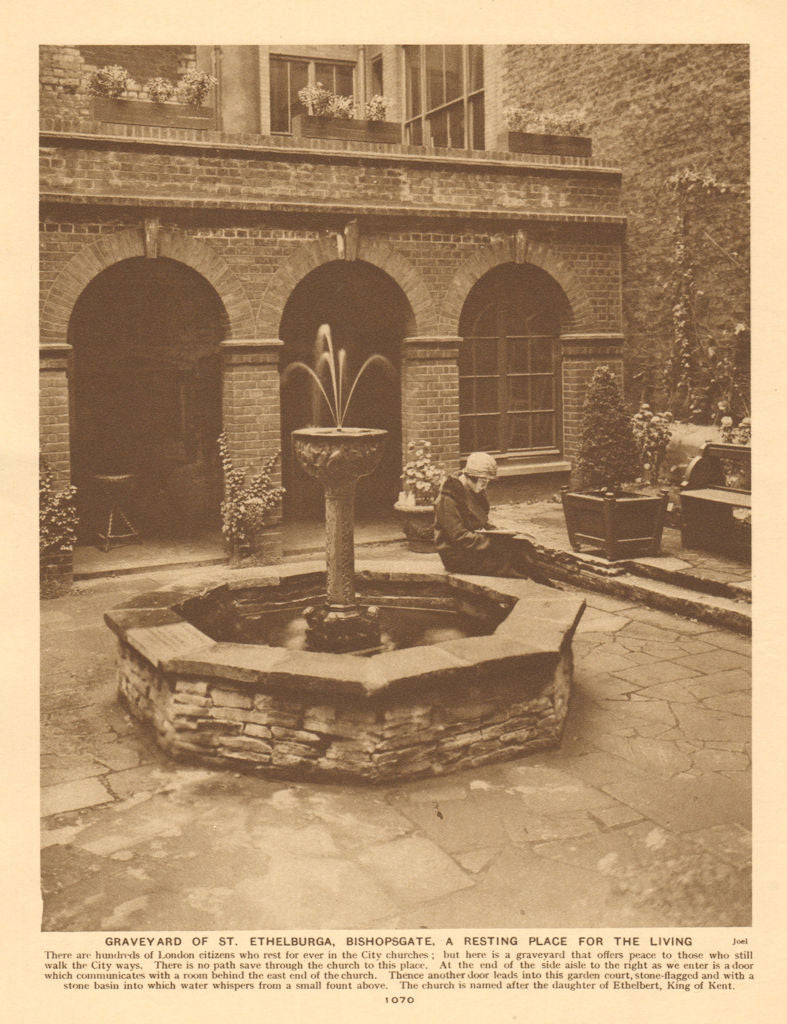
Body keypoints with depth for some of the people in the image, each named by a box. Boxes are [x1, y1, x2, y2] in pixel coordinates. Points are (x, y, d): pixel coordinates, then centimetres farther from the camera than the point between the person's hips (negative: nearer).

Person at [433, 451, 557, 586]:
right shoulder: (448, 500, -19)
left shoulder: (476, 492, 9)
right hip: (459, 558, -8)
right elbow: (459, 537, -21)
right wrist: (493, 543, -21)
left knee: (523, 544, -11)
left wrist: (498, 533, 0)